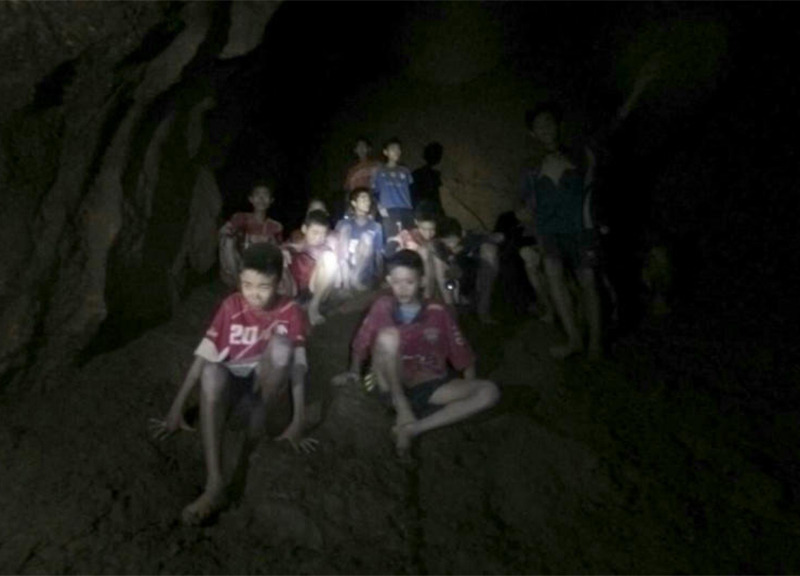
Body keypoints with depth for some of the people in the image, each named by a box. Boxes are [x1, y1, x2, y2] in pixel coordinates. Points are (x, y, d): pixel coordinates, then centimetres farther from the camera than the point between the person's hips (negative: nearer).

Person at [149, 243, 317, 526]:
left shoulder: (290, 312, -7)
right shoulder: (231, 306, -1)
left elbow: (297, 367, -13)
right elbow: (204, 356, -4)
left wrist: (298, 422, -21)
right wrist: (177, 409, -6)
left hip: (271, 396, -2)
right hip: (235, 392, 2)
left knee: (281, 343, -30)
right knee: (212, 371, -34)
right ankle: (215, 485, -43)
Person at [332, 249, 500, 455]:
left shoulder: (439, 313, 0)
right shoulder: (383, 307, 0)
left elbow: (463, 356, 5)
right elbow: (362, 343, 11)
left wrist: (469, 392, -3)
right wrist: (354, 372, 4)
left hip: (430, 386, 2)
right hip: (393, 387, -2)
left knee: (489, 392, -22)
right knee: (388, 335, -29)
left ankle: (414, 428, -24)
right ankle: (402, 408, -15)